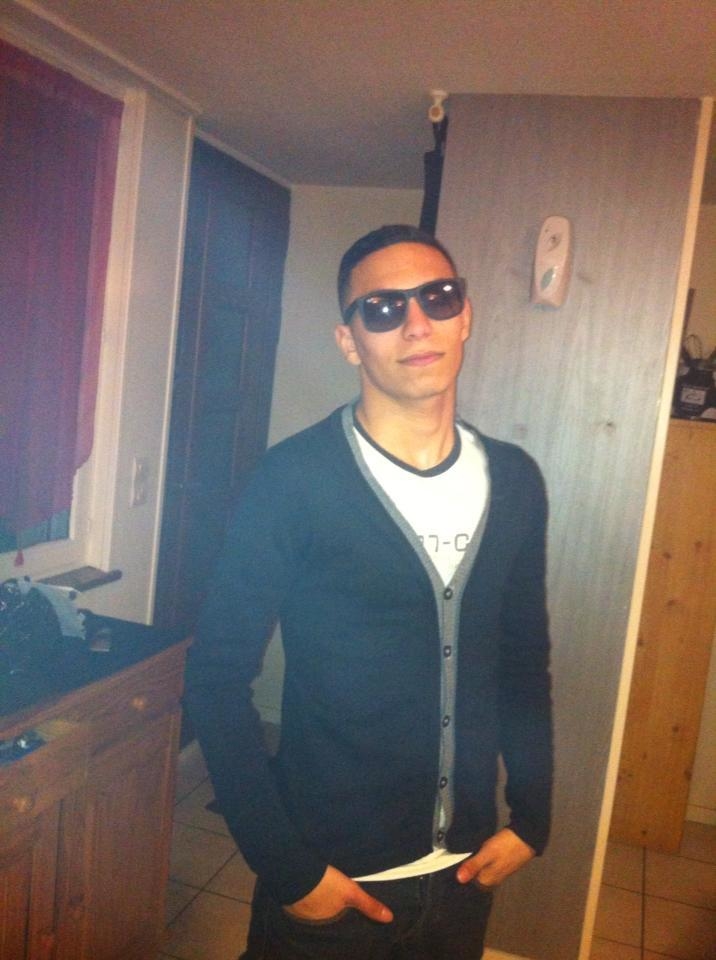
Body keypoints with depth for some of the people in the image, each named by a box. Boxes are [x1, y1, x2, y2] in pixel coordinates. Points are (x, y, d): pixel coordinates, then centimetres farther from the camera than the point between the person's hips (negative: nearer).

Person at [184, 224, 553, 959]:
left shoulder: (514, 481, -3)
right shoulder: (293, 479, -17)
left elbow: (525, 662, 7)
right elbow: (217, 678, -14)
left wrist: (532, 816, 4)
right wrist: (286, 866, -13)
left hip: (465, 870, 5)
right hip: (328, 879, -4)